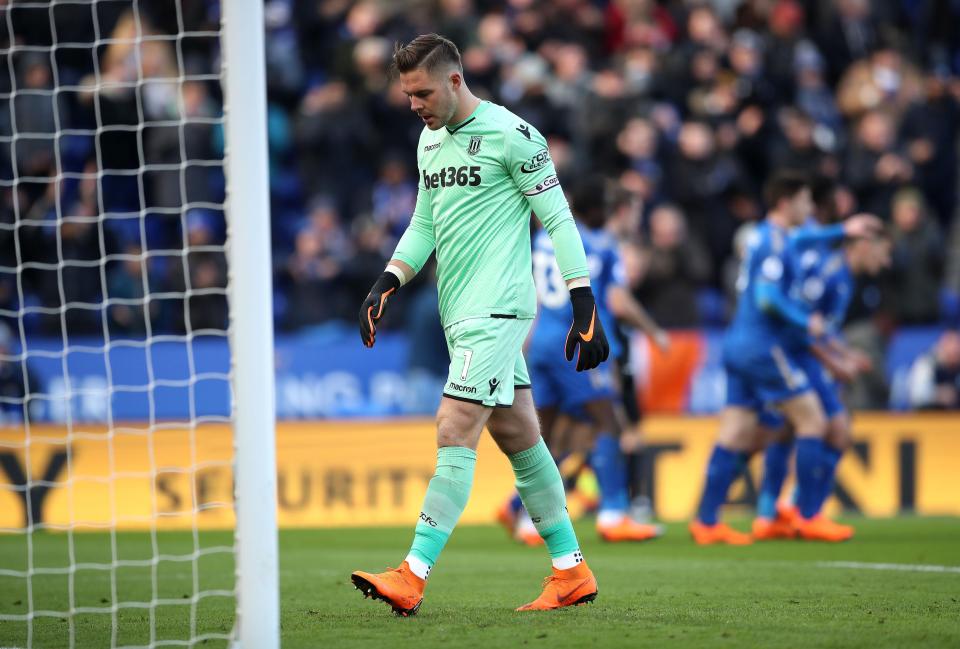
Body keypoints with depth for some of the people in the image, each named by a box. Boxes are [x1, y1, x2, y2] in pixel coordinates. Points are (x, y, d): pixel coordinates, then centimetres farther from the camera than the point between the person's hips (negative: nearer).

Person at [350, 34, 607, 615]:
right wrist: (388, 284, 9)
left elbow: (558, 219, -8)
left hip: (497, 310, -8)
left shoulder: (510, 134, -9)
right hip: (462, 313, 8)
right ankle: (572, 572, 15)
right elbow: (424, 225, 23)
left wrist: (585, 307, -11)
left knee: (455, 433, -14)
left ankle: (413, 577, -18)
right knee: (519, 437, 10)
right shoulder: (431, 140, 15)